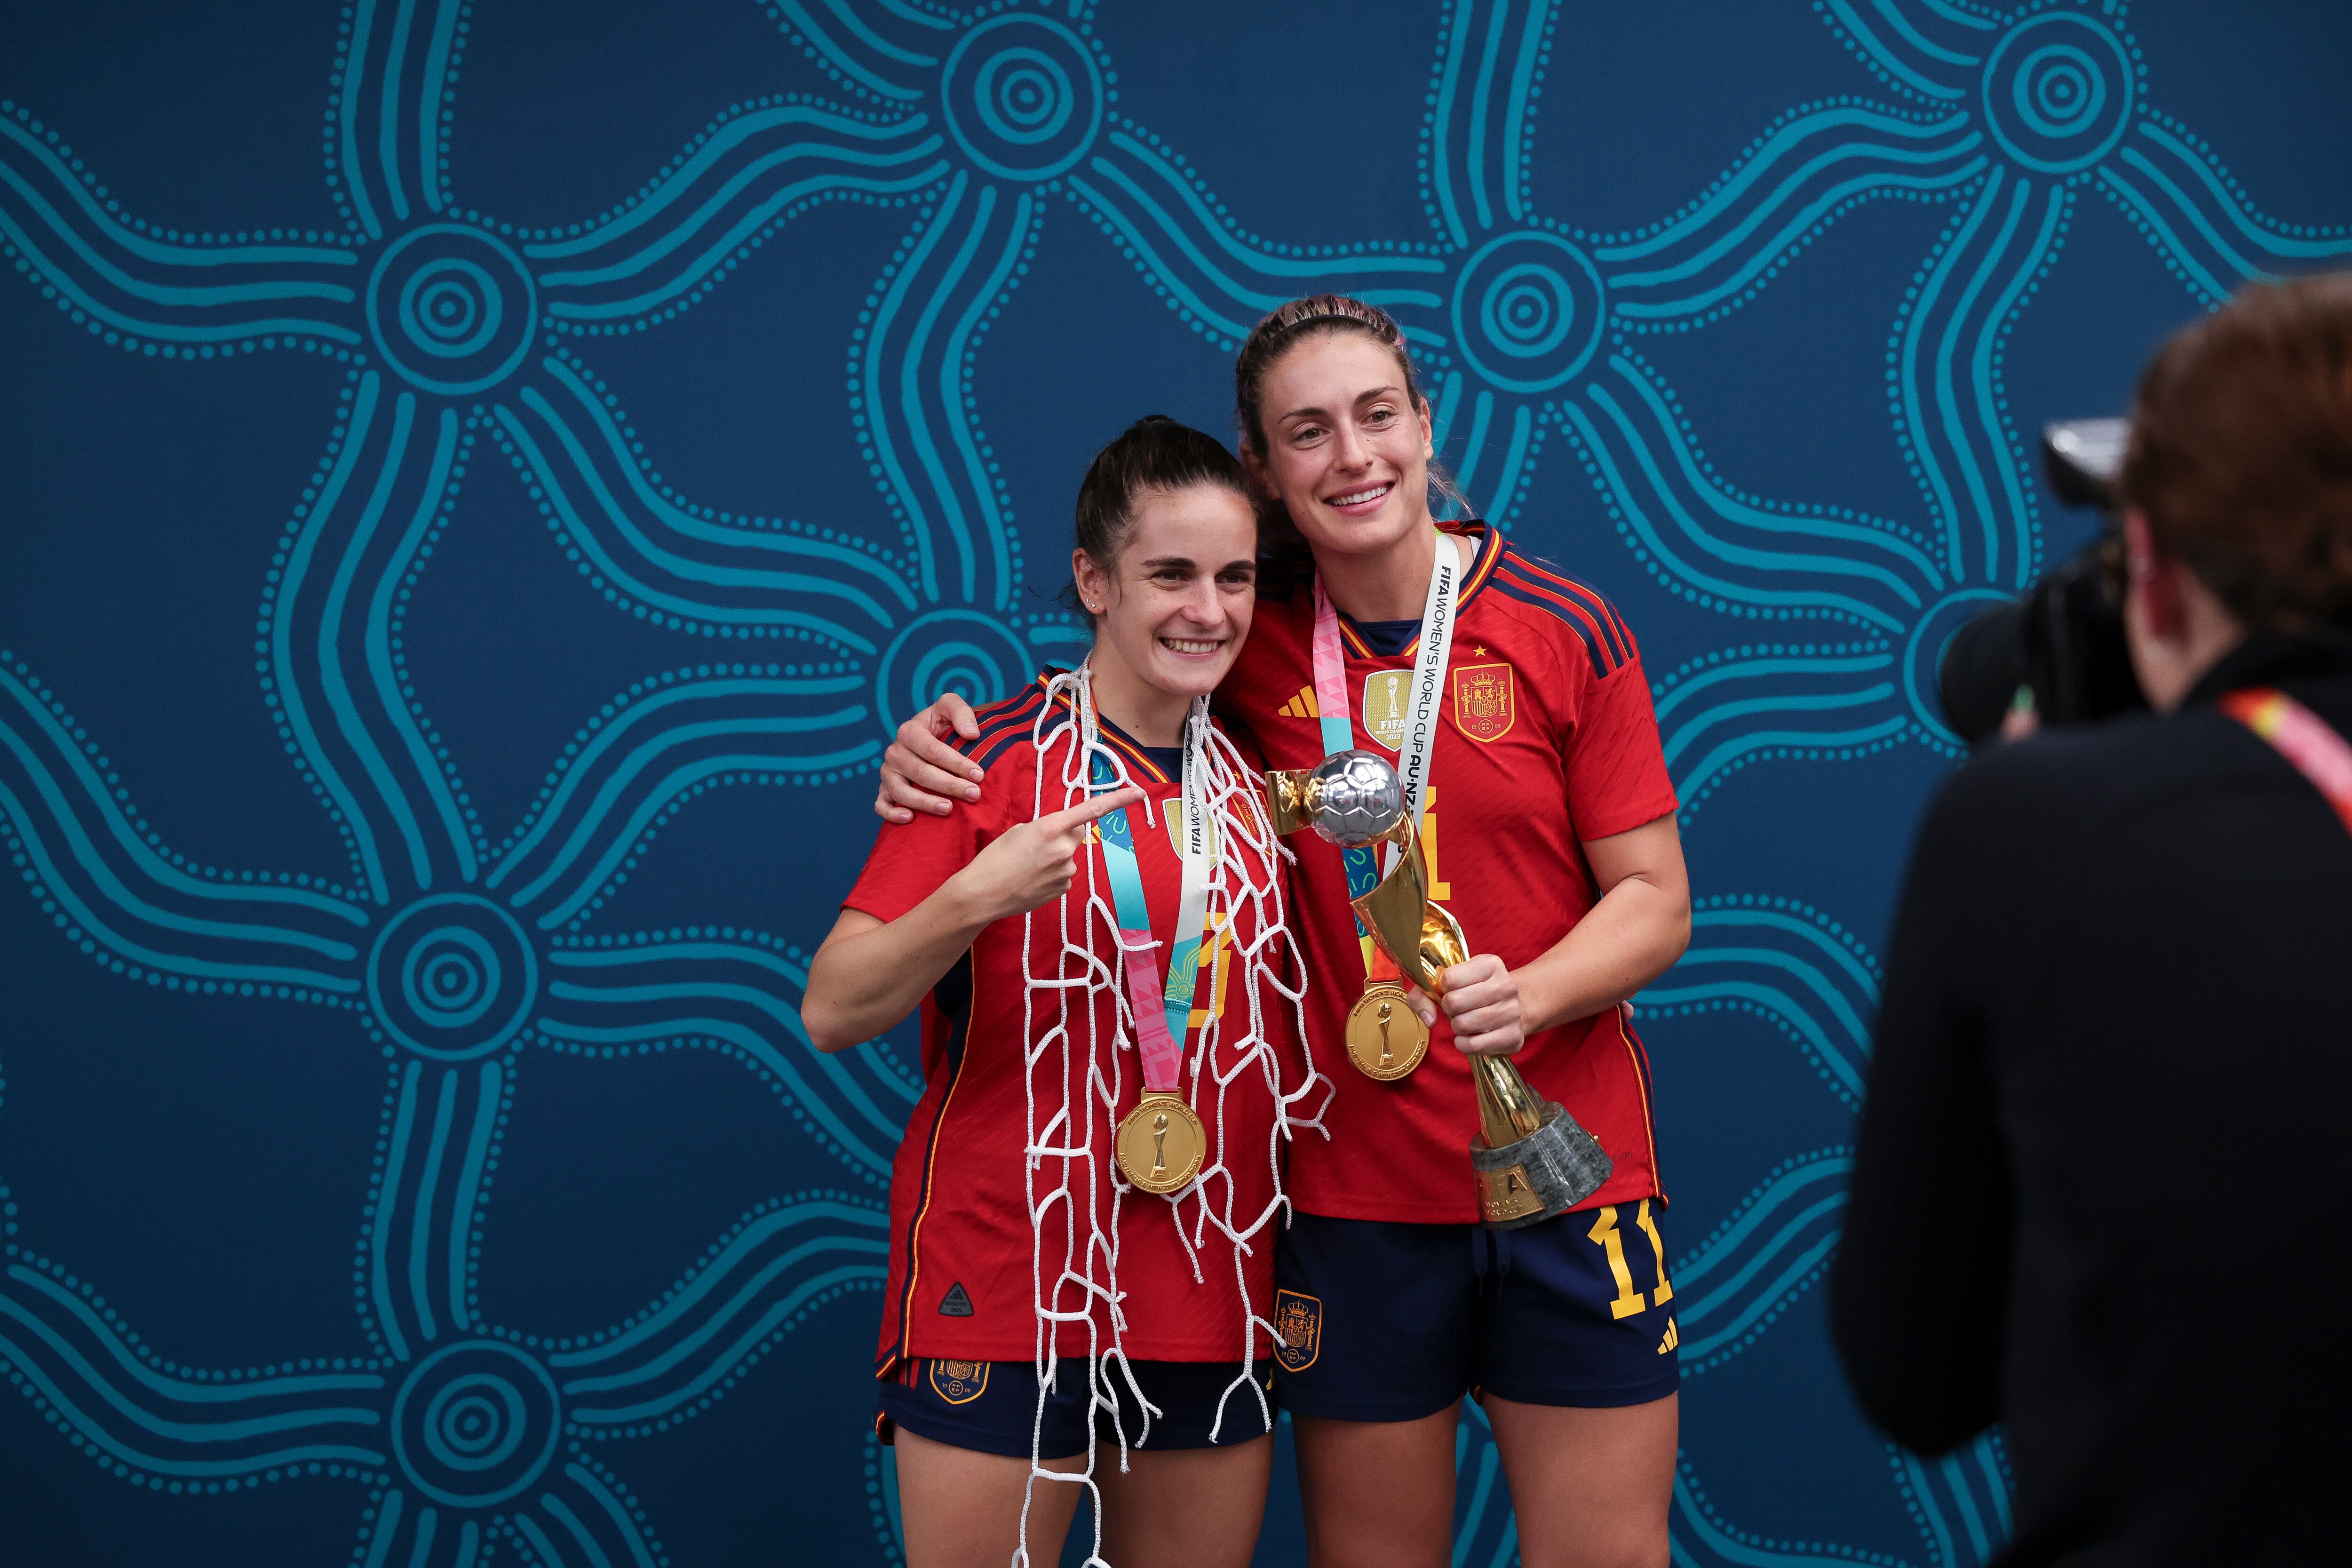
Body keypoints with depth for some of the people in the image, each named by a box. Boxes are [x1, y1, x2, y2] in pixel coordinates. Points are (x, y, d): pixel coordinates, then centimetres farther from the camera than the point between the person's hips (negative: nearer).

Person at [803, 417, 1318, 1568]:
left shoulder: (1255, 780, 9)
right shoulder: (996, 760, -6)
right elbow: (831, 1013, -13)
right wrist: (972, 898, -27)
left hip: (1211, 1304, 5)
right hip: (1004, 1299, -4)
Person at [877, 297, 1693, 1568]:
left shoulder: (1565, 634, -4)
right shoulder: (1253, 641, 0)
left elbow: (1655, 900, -1)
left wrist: (1527, 995, -20)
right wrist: (944, 739, -4)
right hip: (1352, 1183, 1)